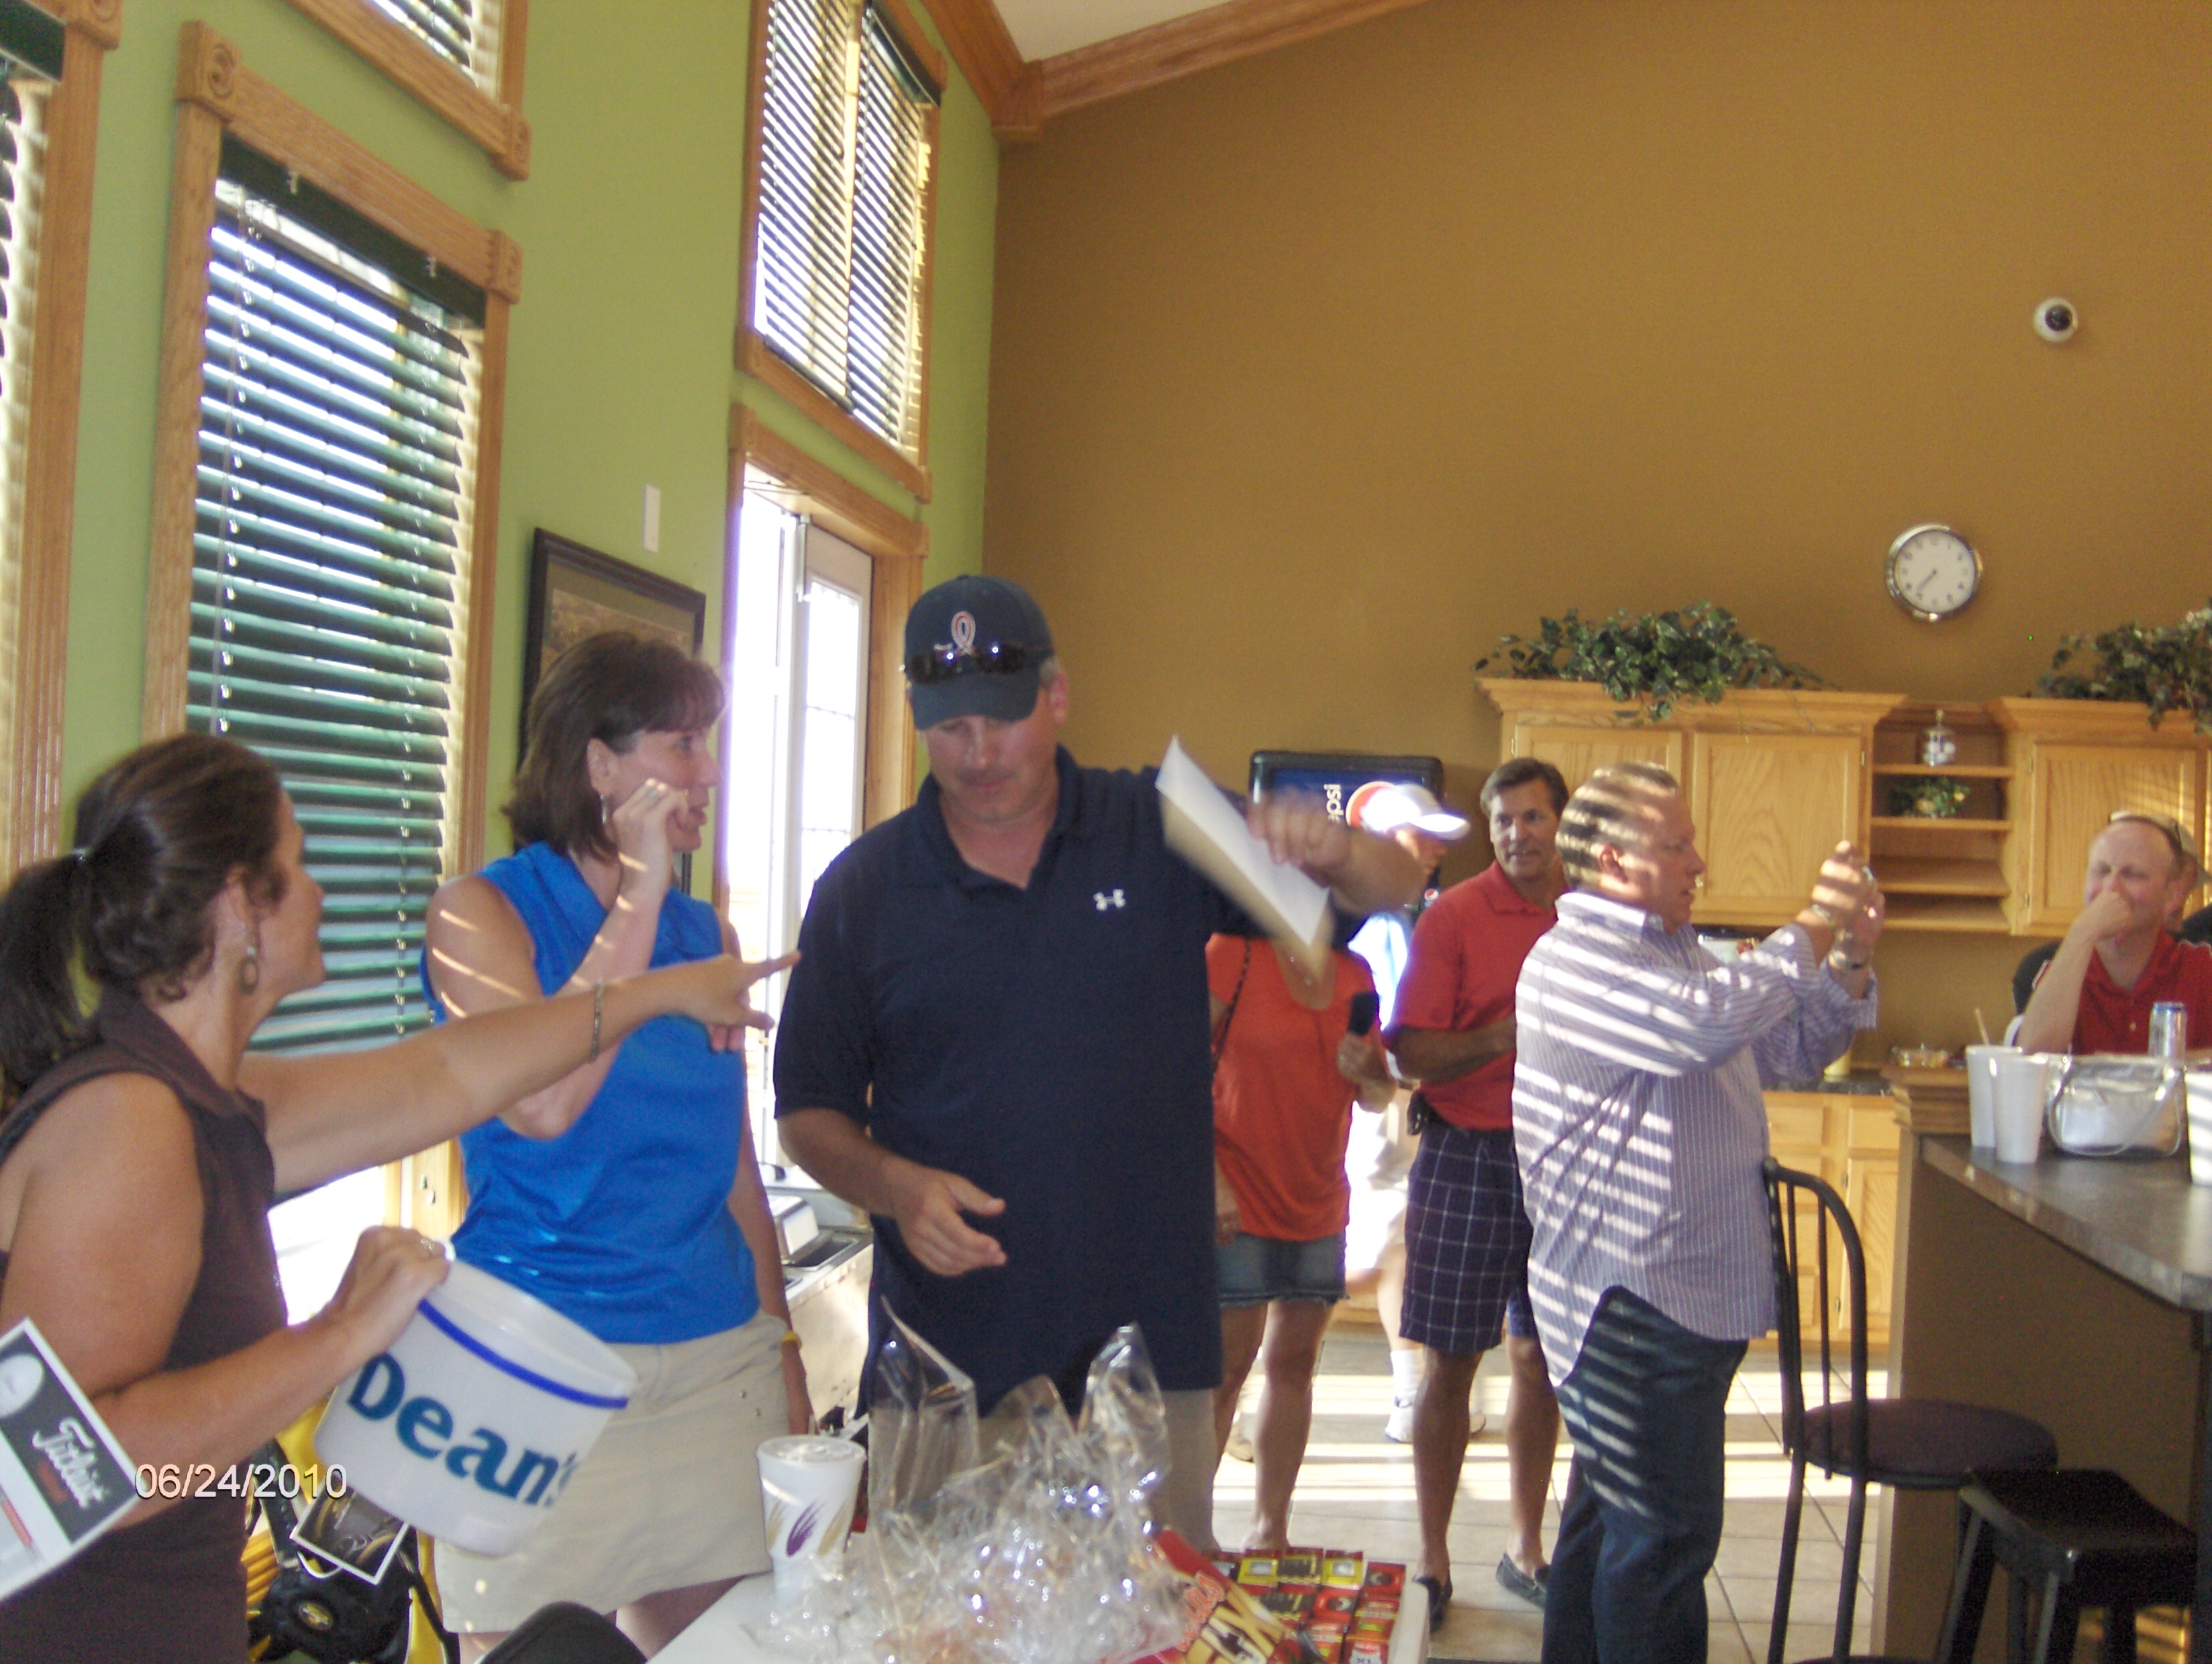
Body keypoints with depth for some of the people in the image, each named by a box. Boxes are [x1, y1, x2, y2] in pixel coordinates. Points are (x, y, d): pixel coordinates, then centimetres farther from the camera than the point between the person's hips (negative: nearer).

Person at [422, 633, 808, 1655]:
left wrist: (781, 1348, 15)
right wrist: (638, 902, -15)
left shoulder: (708, 936, 11)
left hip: (721, 1366, 5)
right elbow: (540, 1108, -20)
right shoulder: (480, 914, -3)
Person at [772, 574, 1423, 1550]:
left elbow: (1393, 889, 4)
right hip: (946, 1362, 0)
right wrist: (895, 1186, -13)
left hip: (1148, 1355, 0)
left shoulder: (1162, 836, 2)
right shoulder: (863, 889, 3)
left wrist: (1331, 848, -19)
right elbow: (810, 1110, 7)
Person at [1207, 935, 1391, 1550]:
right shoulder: (1233, 954, -9)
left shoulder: (1354, 974, 8)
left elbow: (1378, 1098, 15)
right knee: (1225, 1365, -2)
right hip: (1239, 1201, -6)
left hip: (1320, 1203, 6)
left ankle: (1270, 1528, 22)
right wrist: (1211, 1179, -16)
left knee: (1295, 1364, 11)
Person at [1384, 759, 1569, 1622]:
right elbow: (1408, 1054, -10)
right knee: (1450, 1361, 1)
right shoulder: (1452, 916, -6)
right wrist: (1497, 1039, -23)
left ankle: (1524, 1546, 26)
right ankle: (1433, 1558, 14)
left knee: (1540, 1356, 11)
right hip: (1468, 1155, -3)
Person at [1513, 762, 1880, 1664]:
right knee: (1664, 1536, -4)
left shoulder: (1674, 951, 15)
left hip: (1694, 1292, 10)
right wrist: (1812, 932, -21)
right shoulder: (1572, 959, -17)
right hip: (1631, 1300, -10)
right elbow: (1706, 1023, -33)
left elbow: (1787, 1051, 19)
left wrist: (1852, 961, 3)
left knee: (1612, 1511, 21)